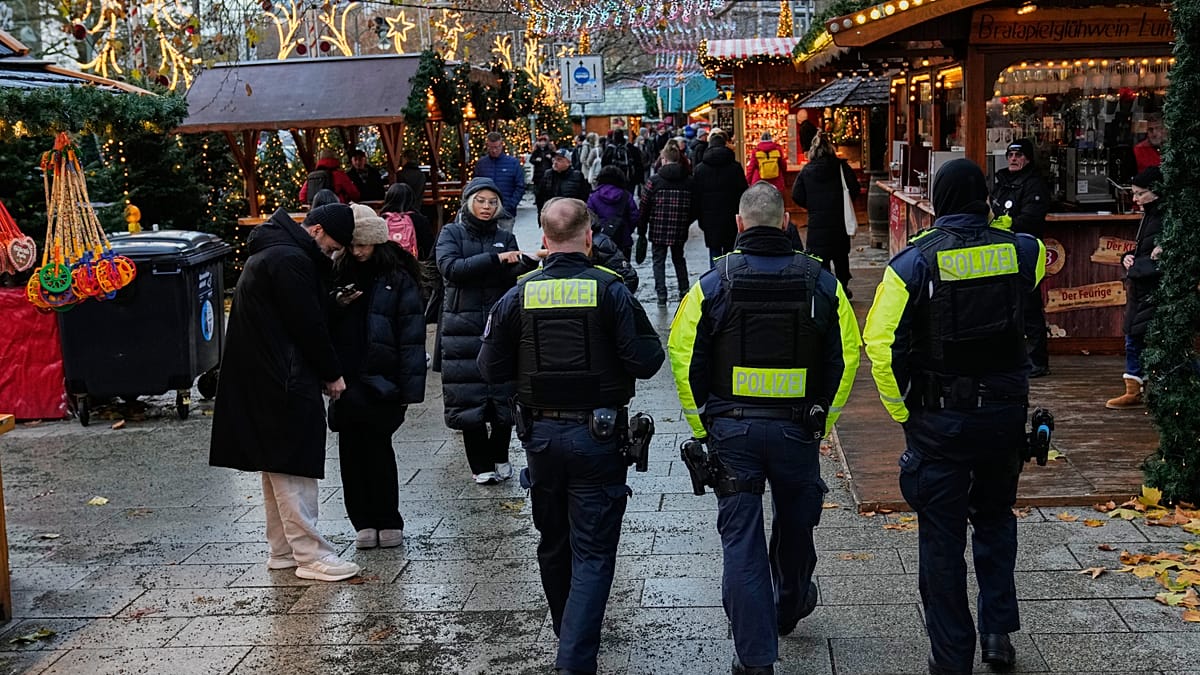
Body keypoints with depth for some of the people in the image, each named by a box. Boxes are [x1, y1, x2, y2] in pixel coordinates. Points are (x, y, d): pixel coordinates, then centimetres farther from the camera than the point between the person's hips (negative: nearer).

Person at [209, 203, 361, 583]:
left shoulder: (273, 251, 16)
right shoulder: (290, 260, -18)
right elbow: (308, 325, -17)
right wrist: (332, 373, -7)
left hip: (262, 379, 11)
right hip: (284, 381, -11)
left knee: (277, 465, 15)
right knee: (293, 465, -6)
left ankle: (283, 550, 22)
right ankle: (310, 555, 0)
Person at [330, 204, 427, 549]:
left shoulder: (398, 280, -3)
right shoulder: (340, 274, 12)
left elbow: (411, 337, -7)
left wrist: (409, 389, -13)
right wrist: (336, 305, -7)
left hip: (380, 380, -5)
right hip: (346, 379, 5)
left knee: (377, 446, -1)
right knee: (350, 448, 5)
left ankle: (388, 521, 13)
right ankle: (363, 522, 14)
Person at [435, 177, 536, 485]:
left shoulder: (505, 238, 13)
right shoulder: (452, 233, 5)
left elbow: (512, 277, -1)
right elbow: (451, 268, -13)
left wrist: (528, 263, -22)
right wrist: (495, 258, -19)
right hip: (463, 328, -2)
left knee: (503, 395, 2)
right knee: (469, 397, -1)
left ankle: (499, 457, 21)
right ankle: (480, 464, 12)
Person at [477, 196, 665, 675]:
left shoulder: (519, 295, -3)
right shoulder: (609, 290, -11)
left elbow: (492, 370, 3)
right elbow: (646, 361, -13)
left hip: (542, 434, 3)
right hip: (598, 435, -3)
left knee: (553, 545, 21)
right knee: (593, 553, 1)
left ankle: (568, 634, 40)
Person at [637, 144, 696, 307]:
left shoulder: (654, 181, -8)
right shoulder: (688, 182, 0)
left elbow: (644, 207, -7)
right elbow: (694, 208, 3)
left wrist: (641, 230, 2)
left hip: (658, 230, -3)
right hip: (680, 231, 3)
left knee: (659, 261, 6)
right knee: (679, 259, 21)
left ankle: (661, 295, -2)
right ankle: (684, 291, 22)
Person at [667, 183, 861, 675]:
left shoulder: (714, 284, -6)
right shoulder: (821, 282, -2)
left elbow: (684, 357, -4)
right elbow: (845, 355, 1)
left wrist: (703, 425, 6)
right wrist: (822, 418, 10)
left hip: (731, 430, -2)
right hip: (798, 429, 2)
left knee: (741, 539, 4)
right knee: (795, 527, 23)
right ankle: (789, 608, 48)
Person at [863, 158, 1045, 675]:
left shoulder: (913, 261, -12)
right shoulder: (1019, 250, -4)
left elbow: (879, 342, -19)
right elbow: (1043, 258, 23)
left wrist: (901, 410, -9)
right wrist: (995, 227, 29)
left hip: (939, 419, -3)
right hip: (1005, 413, 3)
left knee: (942, 537, 7)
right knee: (996, 518, 25)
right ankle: (999, 631, 22)